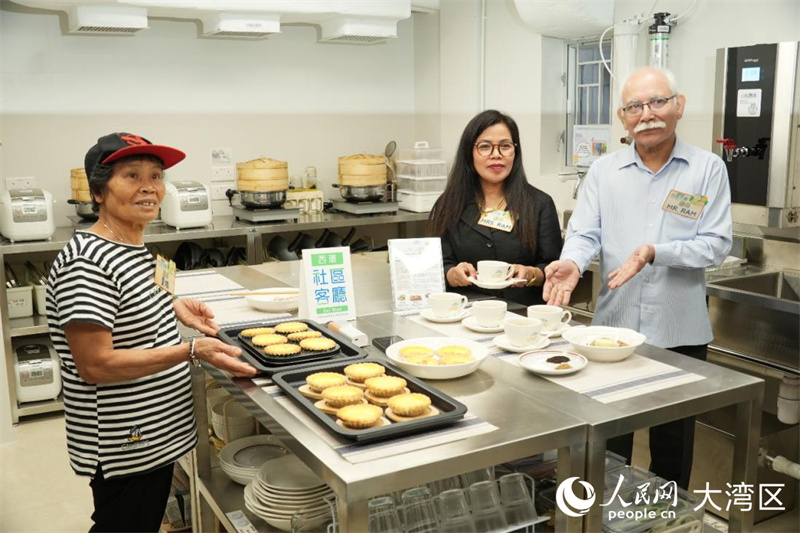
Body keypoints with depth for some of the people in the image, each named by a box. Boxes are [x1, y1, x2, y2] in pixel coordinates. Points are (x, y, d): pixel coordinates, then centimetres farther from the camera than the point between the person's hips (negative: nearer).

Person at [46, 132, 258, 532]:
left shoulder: (134, 250, 7)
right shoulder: (86, 263, -23)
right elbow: (94, 365, -26)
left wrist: (171, 308, 5)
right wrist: (191, 351, -28)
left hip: (155, 436, 10)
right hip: (122, 449, -10)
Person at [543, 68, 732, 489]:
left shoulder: (708, 169, -2)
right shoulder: (603, 171, 4)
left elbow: (716, 244, -8)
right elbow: (584, 233, -4)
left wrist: (656, 253, -24)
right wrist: (573, 262, -26)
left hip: (680, 331, -1)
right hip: (613, 326, 1)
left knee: (673, 440, 15)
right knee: (608, 438, 13)